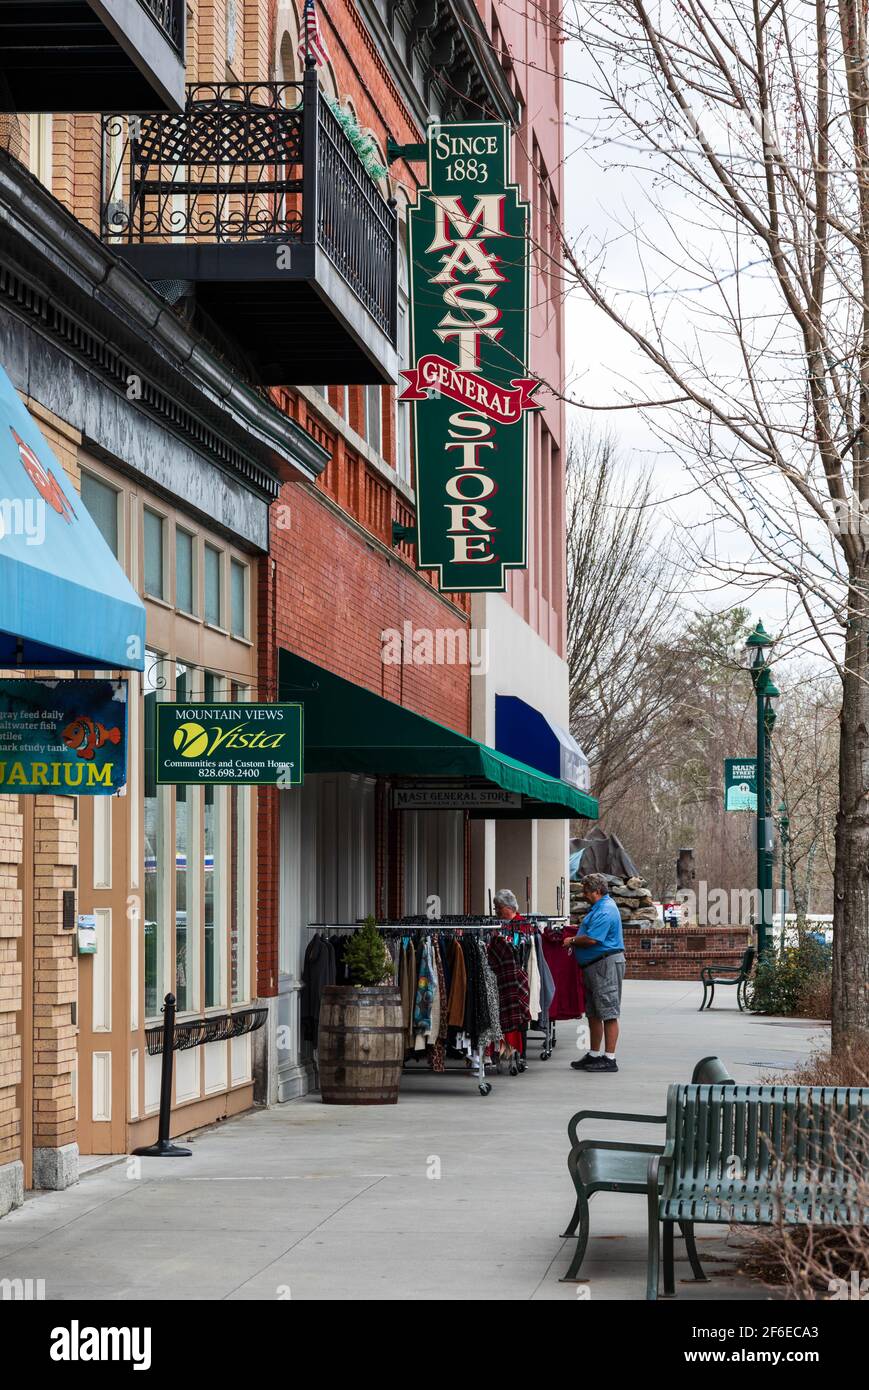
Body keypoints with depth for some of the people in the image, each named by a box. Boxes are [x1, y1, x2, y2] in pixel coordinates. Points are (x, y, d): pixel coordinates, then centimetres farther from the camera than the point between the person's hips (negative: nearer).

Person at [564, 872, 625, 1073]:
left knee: (608, 1014, -7)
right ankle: (594, 1055, 23)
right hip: (594, 966, 11)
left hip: (607, 964, -11)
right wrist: (575, 941, 11)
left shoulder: (605, 911, -17)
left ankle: (609, 1059, -6)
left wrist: (572, 941, -7)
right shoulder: (599, 907, 18)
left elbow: (591, 939, -23)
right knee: (593, 1013, 15)